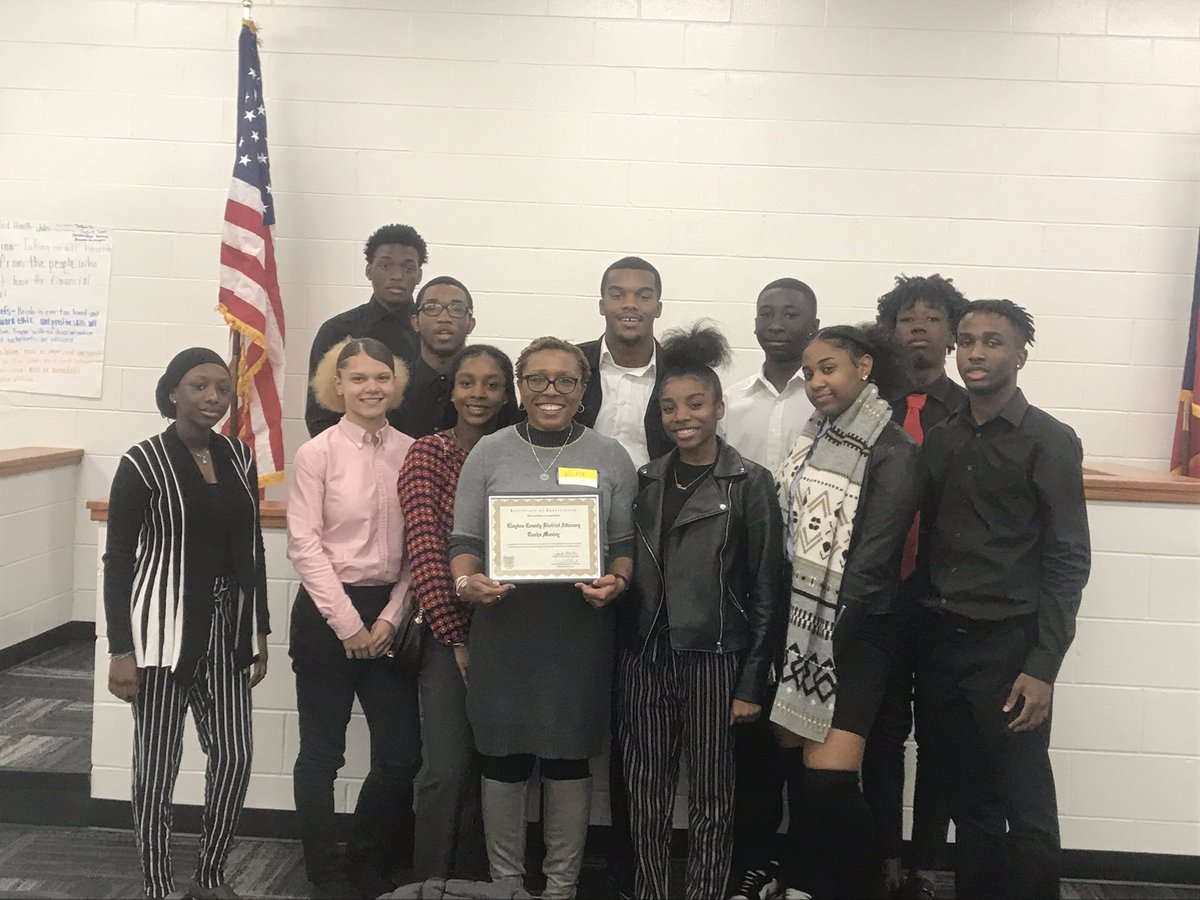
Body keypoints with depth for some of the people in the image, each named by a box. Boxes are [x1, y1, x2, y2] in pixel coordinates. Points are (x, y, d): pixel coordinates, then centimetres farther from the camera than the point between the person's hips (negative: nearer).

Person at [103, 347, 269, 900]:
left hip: (225, 629, 5)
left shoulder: (238, 457, 6)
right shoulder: (142, 463, -8)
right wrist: (121, 651, -10)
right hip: (164, 628, -5)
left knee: (235, 755, 7)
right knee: (157, 764, 5)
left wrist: (260, 631, 11)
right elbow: (117, 560, -7)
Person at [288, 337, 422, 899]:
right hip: (327, 612, -3)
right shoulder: (317, 454, -6)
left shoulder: (412, 453, 3)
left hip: (387, 614, 4)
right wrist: (347, 622, -12)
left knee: (401, 753, 7)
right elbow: (303, 545, -9)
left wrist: (390, 618, -5)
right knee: (322, 754, 7)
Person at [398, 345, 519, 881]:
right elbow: (424, 550, -11)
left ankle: (474, 878, 29)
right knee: (448, 769, -6)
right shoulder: (428, 452, -5)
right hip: (449, 632, -3)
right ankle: (429, 883, 14)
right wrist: (457, 638, -13)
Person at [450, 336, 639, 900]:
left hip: (581, 628, 0)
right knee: (504, 758, 7)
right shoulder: (489, 453, 6)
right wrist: (467, 582, -15)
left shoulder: (610, 458, 6)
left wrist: (615, 582, -12)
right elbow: (464, 540, 4)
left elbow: (626, 543, 7)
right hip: (502, 627, 0)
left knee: (569, 758, 8)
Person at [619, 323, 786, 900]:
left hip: (713, 659, -3)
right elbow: (629, 572, 11)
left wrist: (753, 684, -8)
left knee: (711, 798, 7)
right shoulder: (647, 481, 8)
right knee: (646, 794, 10)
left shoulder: (750, 484, -4)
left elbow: (768, 591, -5)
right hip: (646, 657, 4)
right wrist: (621, 658, 6)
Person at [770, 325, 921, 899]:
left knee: (828, 778, -10)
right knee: (793, 761, 11)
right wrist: (790, 628, 4)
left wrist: (826, 637, -15)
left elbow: (872, 558, -15)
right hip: (797, 624, 6)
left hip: (850, 634, -6)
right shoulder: (812, 438, 10)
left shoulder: (893, 453, -11)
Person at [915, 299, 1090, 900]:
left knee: (1026, 807, 2)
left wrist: (1042, 668, -12)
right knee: (969, 802, 14)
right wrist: (917, 636, 2)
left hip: (1007, 645, -4)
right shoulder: (939, 441, 9)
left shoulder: (1049, 442, -4)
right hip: (938, 641, 4)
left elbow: (1068, 562, -7)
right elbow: (927, 544, 10)